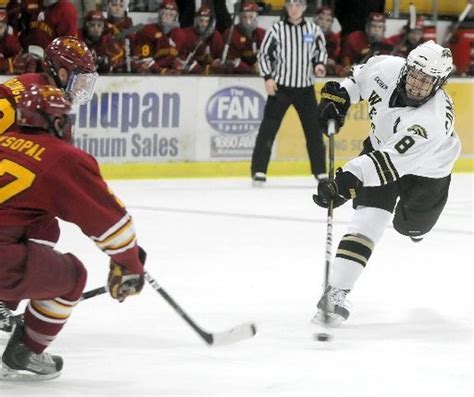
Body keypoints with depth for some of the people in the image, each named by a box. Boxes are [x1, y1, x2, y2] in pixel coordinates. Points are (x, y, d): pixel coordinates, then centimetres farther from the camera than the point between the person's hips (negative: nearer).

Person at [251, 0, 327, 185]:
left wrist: (319, 64, -4)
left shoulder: (313, 29, 3)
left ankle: (320, 171, 16)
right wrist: (268, 77, -12)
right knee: (269, 127, -7)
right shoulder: (277, 29, -5)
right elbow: (264, 54, -2)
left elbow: (321, 50, 16)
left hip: (305, 87, 3)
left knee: (314, 129, 5)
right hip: (280, 86, -3)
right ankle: (259, 170, -4)